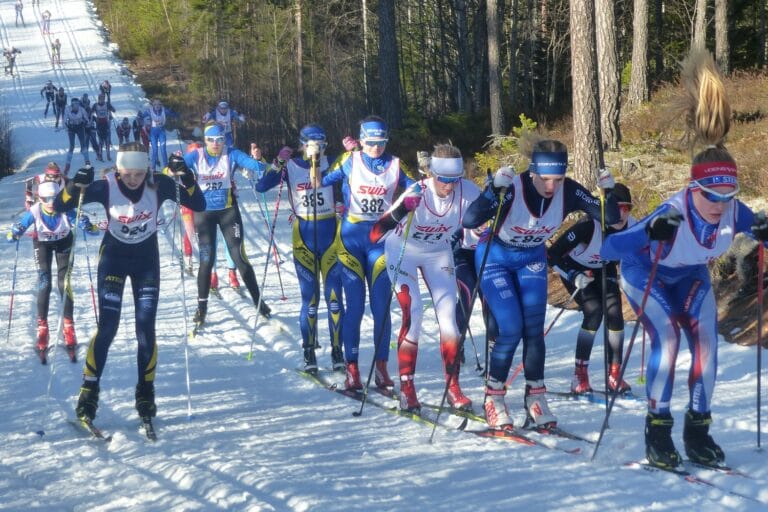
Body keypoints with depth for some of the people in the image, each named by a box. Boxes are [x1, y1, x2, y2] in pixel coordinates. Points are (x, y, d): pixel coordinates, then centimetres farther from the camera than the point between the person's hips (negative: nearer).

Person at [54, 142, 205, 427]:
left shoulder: (159, 185, -19)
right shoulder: (106, 187, -21)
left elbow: (199, 205, -17)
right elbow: (60, 206, -19)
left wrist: (188, 182, -35)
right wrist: (75, 187, -40)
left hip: (147, 259, 1)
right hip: (113, 256, -1)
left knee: (146, 329, -4)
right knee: (107, 326, -11)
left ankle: (145, 392, 11)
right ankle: (89, 390, 0)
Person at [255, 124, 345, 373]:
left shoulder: (329, 164, 3)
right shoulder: (291, 166, -1)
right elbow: (260, 187, -9)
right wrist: (278, 165, -20)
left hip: (330, 233, 1)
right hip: (303, 235, -1)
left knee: (334, 296, -2)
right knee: (310, 297, -1)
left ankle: (337, 352, 8)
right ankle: (309, 354, 9)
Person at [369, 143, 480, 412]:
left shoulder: (468, 191, -23)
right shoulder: (417, 193, -33)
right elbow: (376, 231, -39)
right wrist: (402, 209, -56)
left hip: (438, 253, 4)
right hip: (403, 251, -3)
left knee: (449, 316, -4)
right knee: (413, 316, -15)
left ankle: (453, 387, 7)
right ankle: (406, 388, -4)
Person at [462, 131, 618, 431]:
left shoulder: (568, 191, -22)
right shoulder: (511, 188, -33)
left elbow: (611, 218, -18)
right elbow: (469, 221, -42)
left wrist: (608, 192, -36)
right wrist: (494, 190, -55)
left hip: (532, 260, 4)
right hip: (496, 259, -3)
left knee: (534, 329, -5)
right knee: (511, 329, -12)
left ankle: (536, 400, 6)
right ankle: (493, 398, 5)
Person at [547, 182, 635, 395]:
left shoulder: (632, 226, -21)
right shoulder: (588, 226, -35)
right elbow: (552, 255, -31)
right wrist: (574, 277, -38)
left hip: (604, 269, 4)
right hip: (575, 269, -4)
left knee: (615, 313, -13)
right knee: (594, 312, -22)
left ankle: (614, 374, 0)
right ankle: (579, 376, -13)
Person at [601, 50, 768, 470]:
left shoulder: (733, 213, -26)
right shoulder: (673, 215, -40)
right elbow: (615, 245, -42)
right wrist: (651, 234, -61)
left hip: (691, 277, 5)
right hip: (645, 274, -5)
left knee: (706, 346, -4)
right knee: (667, 339, -21)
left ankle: (698, 431, 11)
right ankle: (657, 430, -8)